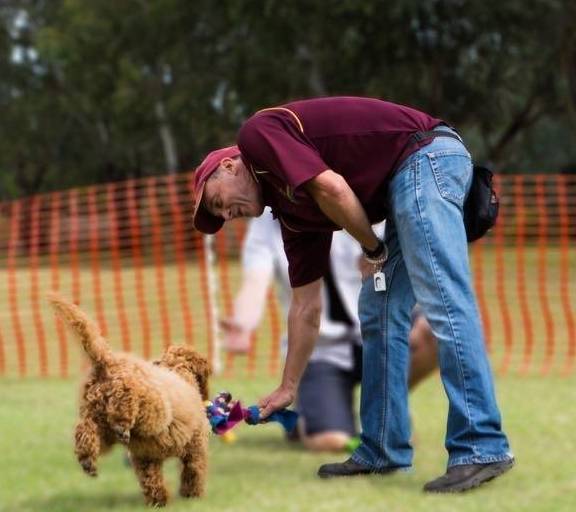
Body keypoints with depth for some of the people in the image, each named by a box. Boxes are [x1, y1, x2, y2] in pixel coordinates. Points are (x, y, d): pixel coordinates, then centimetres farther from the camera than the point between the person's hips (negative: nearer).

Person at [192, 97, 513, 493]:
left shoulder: (257, 135, 0)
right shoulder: (291, 209, 23)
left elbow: (331, 188, -16)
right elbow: (307, 305, 26)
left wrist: (373, 248, 0)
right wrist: (287, 389, 29)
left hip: (426, 154, -10)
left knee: (444, 304, -15)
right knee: (379, 312, 13)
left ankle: (484, 448, -19)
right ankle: (383, 451, 15)